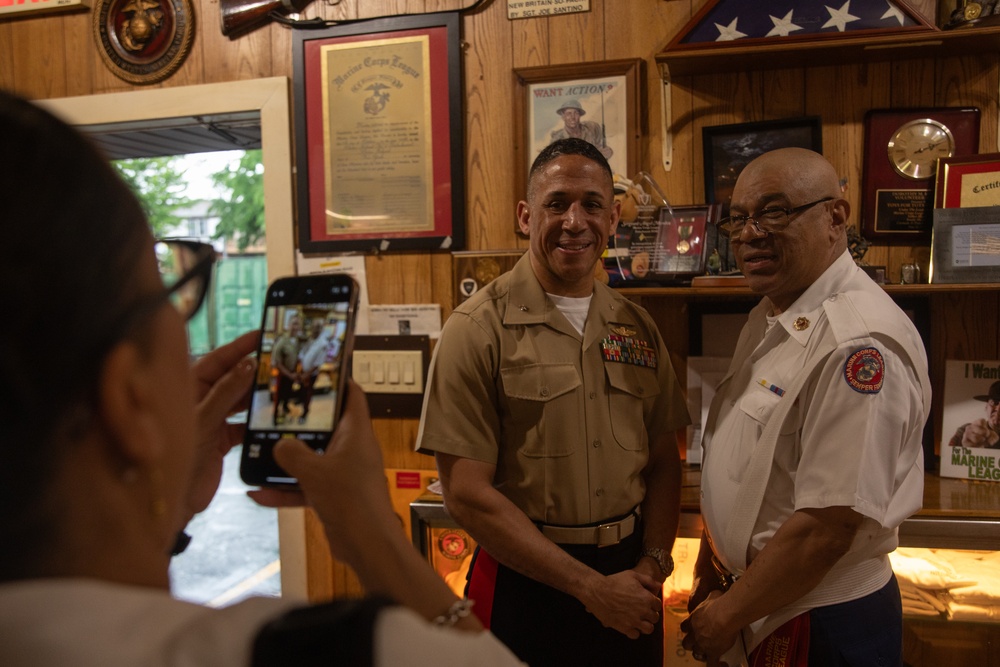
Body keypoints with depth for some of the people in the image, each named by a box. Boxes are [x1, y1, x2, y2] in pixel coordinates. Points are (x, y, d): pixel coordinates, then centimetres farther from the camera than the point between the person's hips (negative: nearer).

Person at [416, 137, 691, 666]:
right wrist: (591, 587, -15)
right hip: (527, 582, -4)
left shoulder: (637, 328, 3)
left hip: (629, 572, 5)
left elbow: (662, 460, 7)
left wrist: (653, 563, -8)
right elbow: (467, 495, -16)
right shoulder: (478, 329, -13)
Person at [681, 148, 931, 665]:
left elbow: (827, 528, -26)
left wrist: (724, 618, -15)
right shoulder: (770, 316, 4)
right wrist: (710, 560, 7)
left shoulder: (859, 344, -26)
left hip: (824, 623, -8)